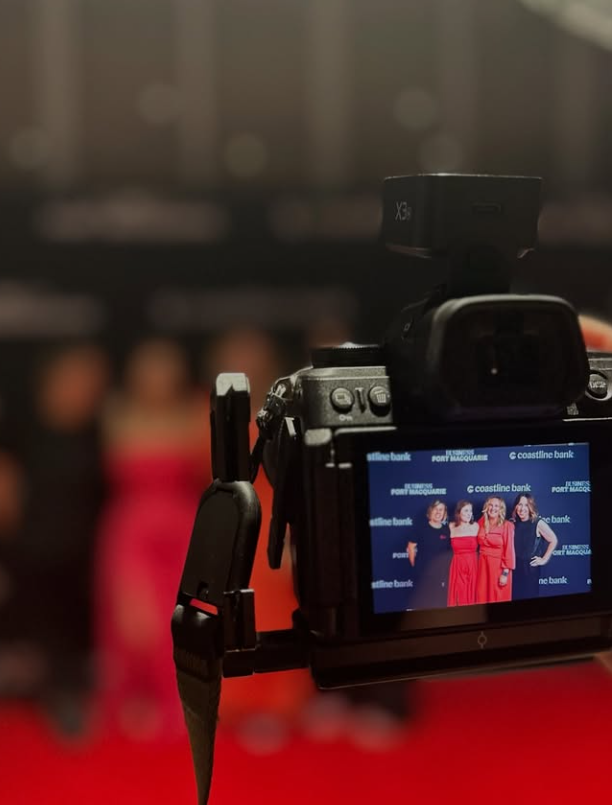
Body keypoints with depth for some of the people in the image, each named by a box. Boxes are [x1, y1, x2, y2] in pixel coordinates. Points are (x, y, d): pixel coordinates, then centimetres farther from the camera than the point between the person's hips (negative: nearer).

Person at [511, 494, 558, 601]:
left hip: (530, 567, -4)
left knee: (529, 596, 2)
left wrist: (544, 559, -5)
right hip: (514, 567, 4)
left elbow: (553, 540, -4)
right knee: (514, 596, 6)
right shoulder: (512, 523, 3)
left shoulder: (538, 523, -10)